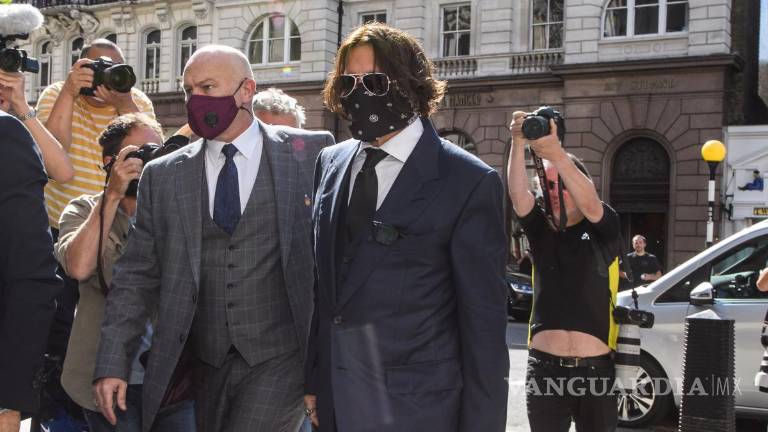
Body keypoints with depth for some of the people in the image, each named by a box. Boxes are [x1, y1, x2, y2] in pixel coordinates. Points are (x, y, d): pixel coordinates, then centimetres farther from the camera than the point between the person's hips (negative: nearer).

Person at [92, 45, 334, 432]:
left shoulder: (310, 153, -2)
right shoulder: (162, 176, 5)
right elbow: (137, 275, 4)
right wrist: (112, 363, -3)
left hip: (280, 356, -3)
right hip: (209, 363, 3)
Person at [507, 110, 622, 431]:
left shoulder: (604, 229, 3)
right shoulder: (541, 230, 9)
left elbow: (589, 203, -19)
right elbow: (517, 195, -9)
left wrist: (557, 154, -33)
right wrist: (518, 144, -24)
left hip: (596, 368, -2)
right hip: (544, 367, 2)